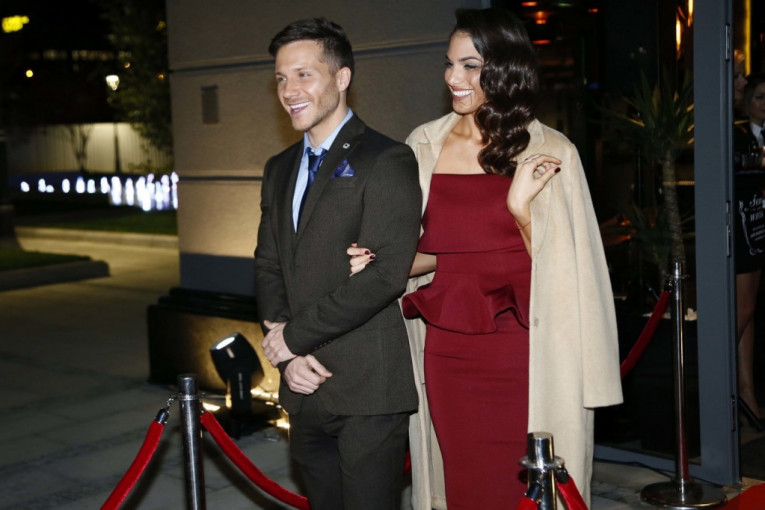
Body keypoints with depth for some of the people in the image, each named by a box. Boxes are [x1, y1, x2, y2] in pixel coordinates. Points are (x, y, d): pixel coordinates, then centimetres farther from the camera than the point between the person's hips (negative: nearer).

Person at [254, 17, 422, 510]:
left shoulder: (387, 160, -9)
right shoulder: (280, 169, 16)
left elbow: (385, 275, -18)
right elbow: (268, 267, 13)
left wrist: (295, 335, -13)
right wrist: (288, 355, -3)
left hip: (368, 393, -7)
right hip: (306, 384, 7)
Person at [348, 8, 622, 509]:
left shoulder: (549, 152, -3)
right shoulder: (426, 145, 6)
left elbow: (561, 264, -1)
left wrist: (521, 206, -17)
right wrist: (382, 261, -5)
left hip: (523, 355, -2)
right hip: (448, 351, 3)